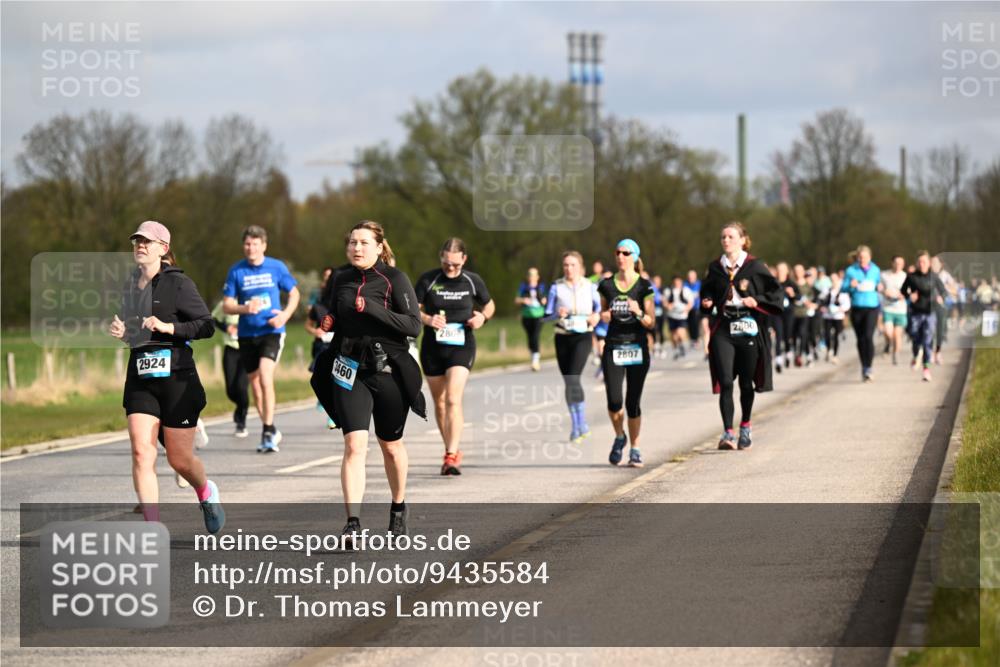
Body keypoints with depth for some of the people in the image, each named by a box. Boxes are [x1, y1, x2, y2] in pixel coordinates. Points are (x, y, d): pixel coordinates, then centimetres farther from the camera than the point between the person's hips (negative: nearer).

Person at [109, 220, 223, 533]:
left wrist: (168, 327, -20)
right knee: (141, 452, -12)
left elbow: (207, 325, -9)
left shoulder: (178, 283, -7)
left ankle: (206, 492, 38)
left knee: (180, 459, 4)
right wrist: (121, 331, 4)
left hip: (177, 378, -5)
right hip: (139, 380, 5)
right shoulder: (130, 287, 12)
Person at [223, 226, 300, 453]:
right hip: (247, 334, 3)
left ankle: (268, 430, -15)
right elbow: (227, 306, 2)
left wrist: (285, 314, -6)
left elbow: (294, 293, 12)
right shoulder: (236, 271, 0)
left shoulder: (277, 267, -1)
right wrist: (245, 308, -19)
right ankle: (270, 432, 26)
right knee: (255, 384, 10)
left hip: (271, 331, -3)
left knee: (265, 378, -21)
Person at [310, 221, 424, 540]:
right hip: (349, 370, 2)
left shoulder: (394, 279, -6)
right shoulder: (341, 280, 9)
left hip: (387, 370, -2)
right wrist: (328, 322, 2)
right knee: (354, 444, -13)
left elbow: (413, 325, -14)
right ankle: (353, 522, -19)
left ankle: (398, 507, 39)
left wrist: (372, 309, -21)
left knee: (390, 445, 14)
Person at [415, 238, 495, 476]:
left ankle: (452, 456, -21)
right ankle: (452, 451, 28)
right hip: (432, 347, 2)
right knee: (439, 402, 10)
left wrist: (482, 316, -6)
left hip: (461, 346, -2)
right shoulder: (428, 280, -3)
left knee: (453, 399, -18)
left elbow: (489, 305, 16)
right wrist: (427, 319, -20)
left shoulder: (472, 281, 0)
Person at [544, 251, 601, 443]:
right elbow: (547, 315, 4)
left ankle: (578, 426, -12)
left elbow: (599, 308, 14)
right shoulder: (557, 287, 2)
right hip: (562, 337, 3)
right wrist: (558, 315, -17)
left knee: (573, 379, -18)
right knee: (570, 382, 7)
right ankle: (582, 427, 20)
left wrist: (596, 316, -8)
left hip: (582, 336, -3)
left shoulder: (590, 287, 2)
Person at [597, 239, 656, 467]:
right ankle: (619, 437, 18)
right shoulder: (607, 285, 6)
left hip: (637, 348, -2)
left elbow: (651, 323, -1)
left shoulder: (644, 286, -2)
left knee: (633, 402, -1)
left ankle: (635, 449, 12)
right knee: (614, 401, -10)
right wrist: (604, 316, -3)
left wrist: (638, 312, -21)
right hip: (613, 347, 2)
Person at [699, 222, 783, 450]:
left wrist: (757, 300, -15)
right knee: (725, 383, -11)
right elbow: (706, 292, 21)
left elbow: (777, 291, -1)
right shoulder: (715, 268, 7)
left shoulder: (755, 266, -2)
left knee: (746, 383, 9)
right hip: (723, 330, 1)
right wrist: (707, 302, 0)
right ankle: (727, 432, -14)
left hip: (749, 330, -1)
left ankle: (745, 428, 28)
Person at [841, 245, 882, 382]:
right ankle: (864, 368, 21)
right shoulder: (851, 271, 2)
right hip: (857, 308, 1)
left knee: (868, 336, -17)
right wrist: (851, 285, -18)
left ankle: (868, 369, -18)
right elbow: (843, 288, 2)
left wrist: (879, 287, -6)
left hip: (872, 307, -1)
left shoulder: (875, 270, 7)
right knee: (860, 339, 6)